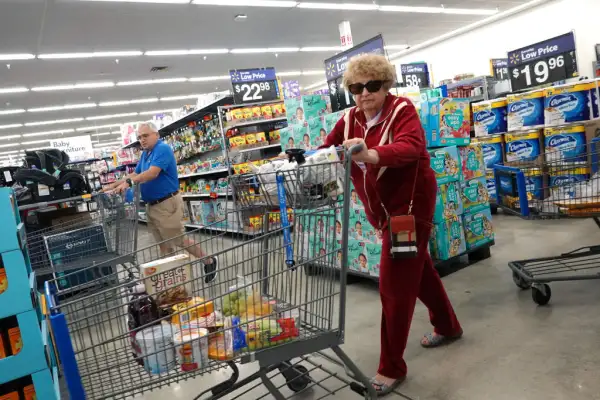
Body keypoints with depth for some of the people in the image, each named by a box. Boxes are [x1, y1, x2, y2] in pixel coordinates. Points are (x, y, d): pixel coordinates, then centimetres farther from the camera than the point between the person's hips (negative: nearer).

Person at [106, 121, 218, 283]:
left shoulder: (162, 149, -15)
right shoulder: (145, 154, 15)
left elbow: (152, 173, -27)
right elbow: (135, 174, 19)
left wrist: (128, 183, -36)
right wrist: (114, 185, 11)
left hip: (167, 204, -9)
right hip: (152, 205, 9)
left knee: (179, 240, -3)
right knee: (164, 245, 14)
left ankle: (209, 261, 13)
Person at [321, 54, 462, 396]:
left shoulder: (402, 110, -17)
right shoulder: (350, 120, 2)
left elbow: (411, 146, -36)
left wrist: (370, 155, -53)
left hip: (411, 203, -7)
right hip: (385, 208, 7)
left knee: (395, 284, -7)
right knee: (418, 269, 22)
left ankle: (392, 367, 7)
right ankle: (448, 326, 46)